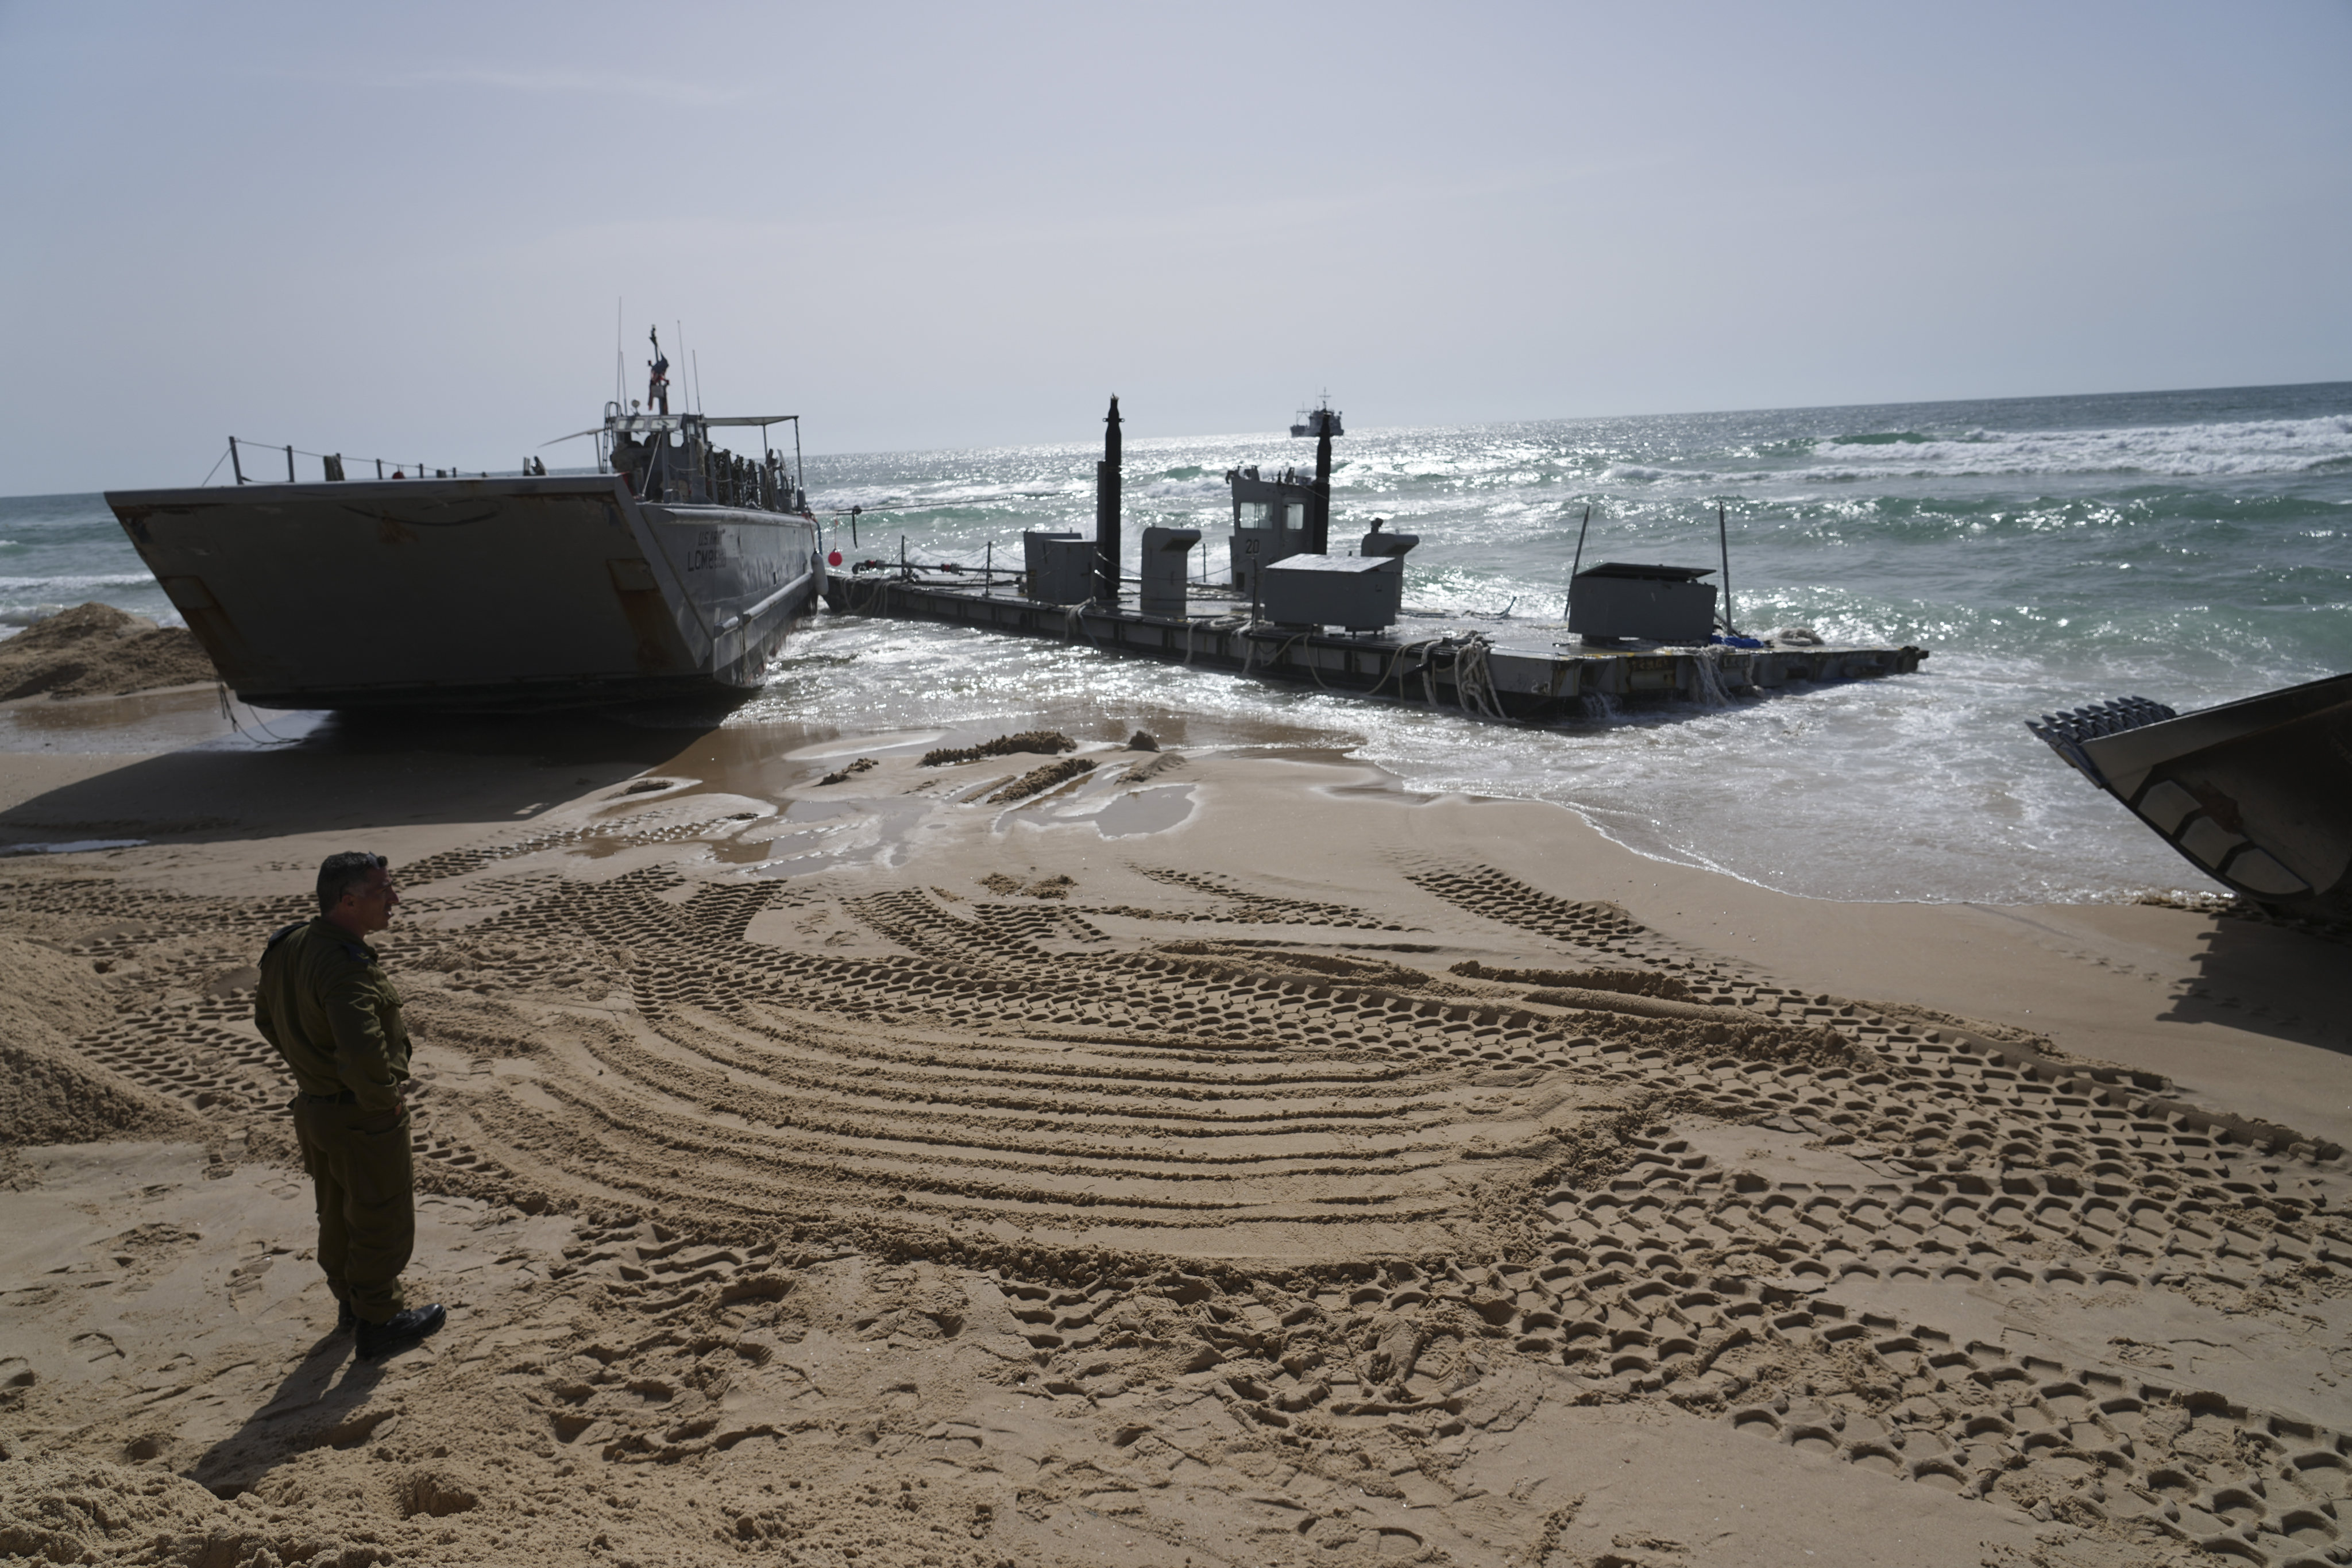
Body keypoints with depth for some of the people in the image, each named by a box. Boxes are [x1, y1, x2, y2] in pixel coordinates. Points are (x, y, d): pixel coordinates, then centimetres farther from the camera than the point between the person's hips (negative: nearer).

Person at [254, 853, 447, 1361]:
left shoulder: (288, 946, 0)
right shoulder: (346, 966, -31)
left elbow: (267, 1018, 15)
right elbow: (364, 1052, -42)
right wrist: (383, 1099, -24)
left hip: (313, 1106, 9)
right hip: (362, 1118, -9)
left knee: (337, 1210, 25)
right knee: (382, 1218, 9)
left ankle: (351, 1301, 44)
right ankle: (380, 1322, 23)